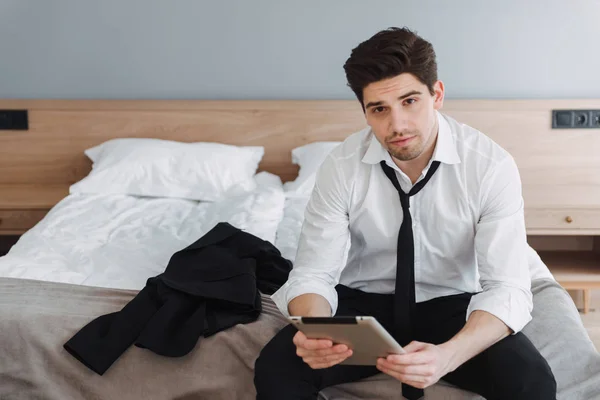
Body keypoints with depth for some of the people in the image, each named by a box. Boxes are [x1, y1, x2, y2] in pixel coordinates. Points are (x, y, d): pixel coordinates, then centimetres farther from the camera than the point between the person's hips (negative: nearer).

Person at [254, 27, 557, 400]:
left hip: (452, 305, 1)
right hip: (362, 303, 0)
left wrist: (448, 355, -40)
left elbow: (507, 288, -21)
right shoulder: (342, 166, -14)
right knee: (275, 368, -25)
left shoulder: (492, 166, -17)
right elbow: (314, 273, -13)